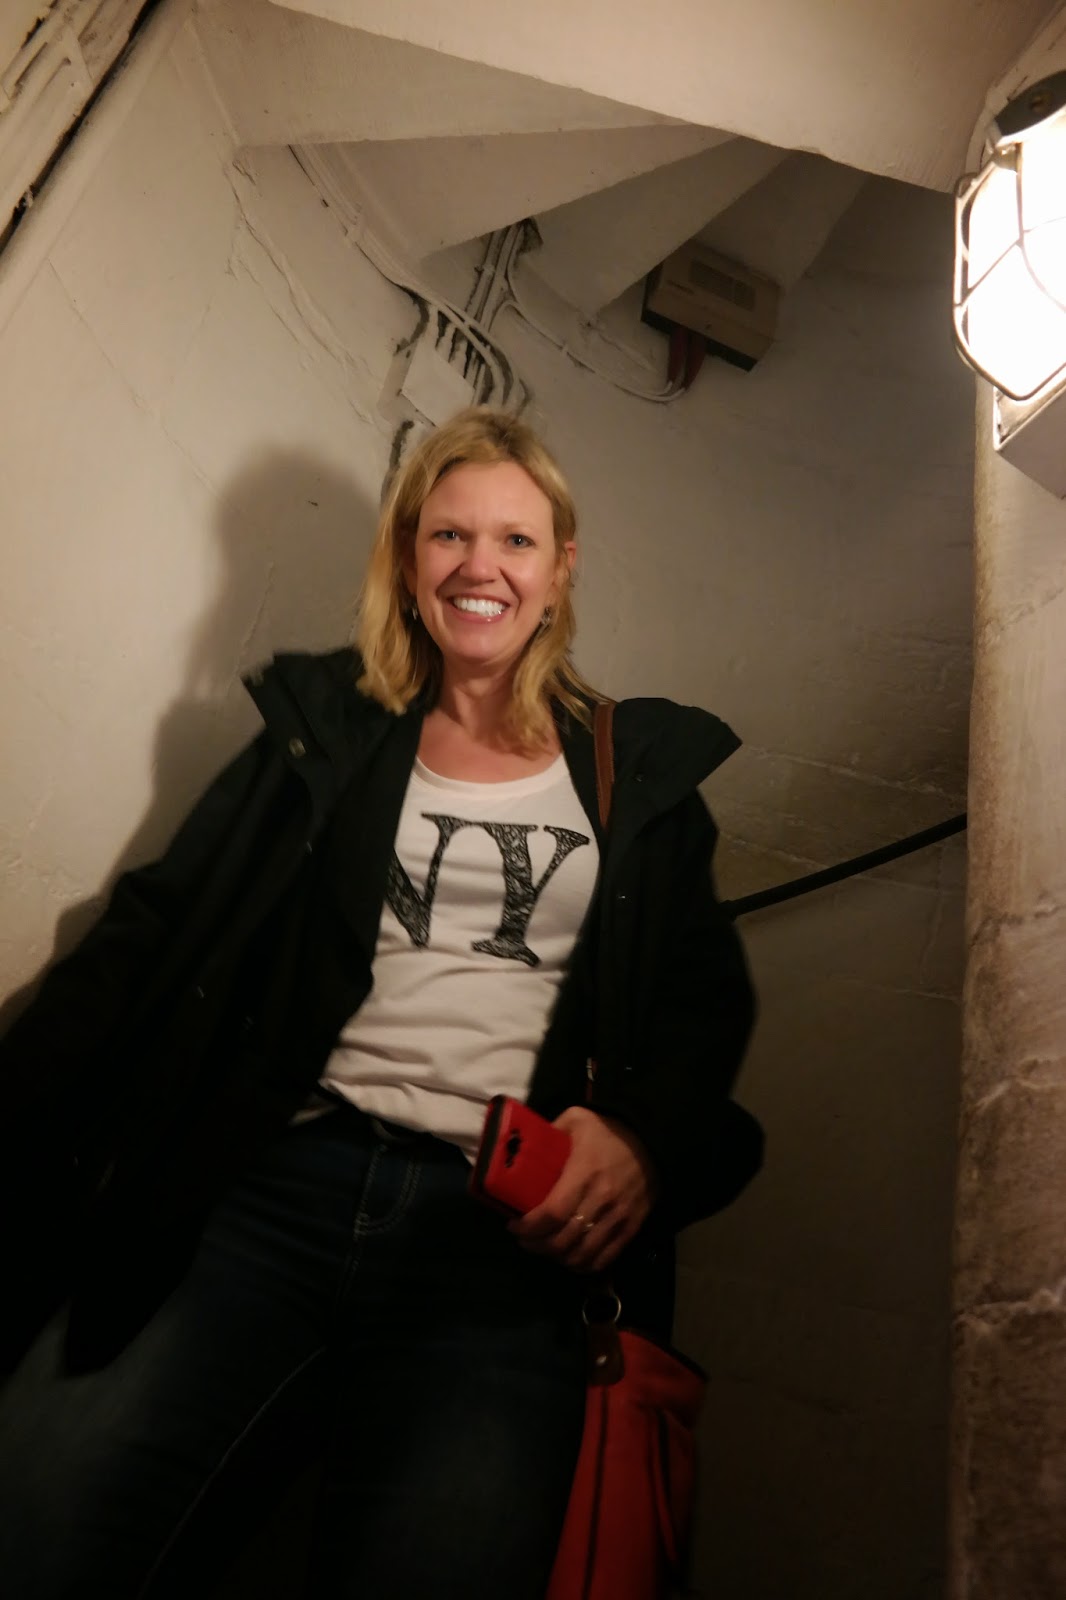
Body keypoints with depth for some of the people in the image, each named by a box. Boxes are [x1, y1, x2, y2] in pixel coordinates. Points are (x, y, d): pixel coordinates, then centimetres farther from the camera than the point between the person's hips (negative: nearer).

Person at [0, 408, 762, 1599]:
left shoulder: (641, 773, 15)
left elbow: (705, 998, 12)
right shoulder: (322, 732, 15)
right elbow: (150, 939, 10)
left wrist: (644, 1132, -9)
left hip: (501, 1231, 0)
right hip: (273, 1178, 1)